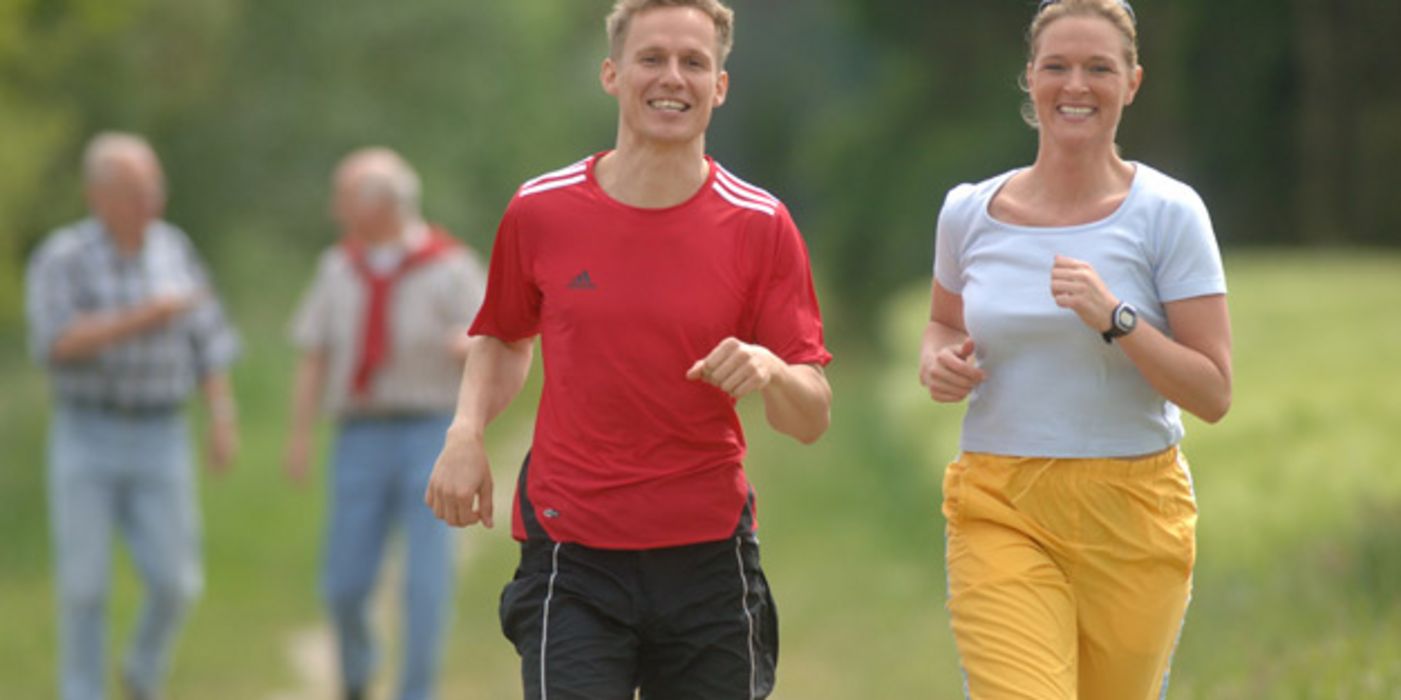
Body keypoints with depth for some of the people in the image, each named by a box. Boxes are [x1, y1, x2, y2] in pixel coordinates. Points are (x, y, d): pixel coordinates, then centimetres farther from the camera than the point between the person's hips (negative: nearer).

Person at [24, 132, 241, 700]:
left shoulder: (173, 250, 4)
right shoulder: (60, 260, -8)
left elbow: (207, 339, 8)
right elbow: (56, 345, -22)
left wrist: (223, 419, -3)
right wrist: (145, 318, -28)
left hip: (160, 443, 3)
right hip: (84, 440, -3)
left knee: (173, 582, -4)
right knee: (84, 585, -5)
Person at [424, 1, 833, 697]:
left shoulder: (760, 226, -1)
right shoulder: (540, 210, 1)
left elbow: (812, 419, -1)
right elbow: (503, 336, 20)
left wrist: (770, 371, -24)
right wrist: (466, 432, 1)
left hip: (707, 558, 1)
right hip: (572, 555, -1)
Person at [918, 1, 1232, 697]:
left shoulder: (1168, 214, -4)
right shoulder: (968, 212, 4)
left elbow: (1213, 393, -6)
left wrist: (1115, 319, -20)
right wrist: (939, 362, 1)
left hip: (1131, 519, 0)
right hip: (1000, 510, 1)